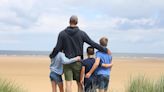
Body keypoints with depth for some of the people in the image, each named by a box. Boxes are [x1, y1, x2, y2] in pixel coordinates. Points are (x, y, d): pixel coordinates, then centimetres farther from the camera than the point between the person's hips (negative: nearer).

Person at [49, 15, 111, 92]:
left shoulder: (62, 34, -3)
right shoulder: (81, 33, -4)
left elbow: (57, 48, -4)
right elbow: (93, 44, -2)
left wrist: (51, 56, 16)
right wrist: (105, 50, 7)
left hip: (67, 62, 0)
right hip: (78, 62, 0)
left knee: (68, 84, -3)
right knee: (79, 84, 10)